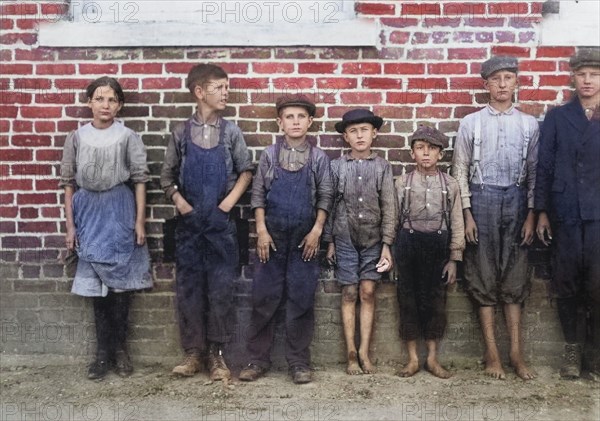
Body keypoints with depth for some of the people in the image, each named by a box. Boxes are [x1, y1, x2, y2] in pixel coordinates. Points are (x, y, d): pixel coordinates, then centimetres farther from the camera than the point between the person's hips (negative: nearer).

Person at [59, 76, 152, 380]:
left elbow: (139, 180, 0)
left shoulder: (128, 137, 0)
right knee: (96, 283, 5)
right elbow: (68, 183, 6)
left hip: (120, 210, -1)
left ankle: (119, 348, 16)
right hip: (89, 212, 2)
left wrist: (140, 221, -5)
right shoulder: (77, 138, 4)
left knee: (120, 281, 3)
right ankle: (103, 352, 13)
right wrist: (70, 226, 3)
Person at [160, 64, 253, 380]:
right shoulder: (181, 133, 3)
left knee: (221, 289, 0)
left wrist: (228, 203, -5)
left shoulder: (231, 132, 2)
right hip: (189, 223, 1)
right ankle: (193, 352, 15)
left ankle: (216, 354, 10)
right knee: (188, 288, 5)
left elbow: (246, 172, 6)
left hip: (221, 223, 0)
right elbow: (167, 175, 9)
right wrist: (179, 201, -6)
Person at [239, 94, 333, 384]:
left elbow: (325, 197, 2)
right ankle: (258, 360, 14)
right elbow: (258, 194, 3)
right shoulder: (269, 155, 3)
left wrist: (316, 231, -7)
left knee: (301, 301, 3)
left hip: (305, 239, 0)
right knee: (264, 298, 3)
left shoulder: (319, 158, 2)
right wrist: (261, 230, -5)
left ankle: (299, 362, 14)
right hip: (272, 237, 0)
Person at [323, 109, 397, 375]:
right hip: (345, 238, 0)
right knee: (349, 294, 2)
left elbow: (389, 207, 1)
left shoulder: (382, 167, 2)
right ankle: (351, 354, 8)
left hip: (373, 238, 0)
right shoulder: (337, 166, 2)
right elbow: (329, 205, 5)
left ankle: (364, 353, 8)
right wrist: (329, 241, 3)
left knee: (368, 293, 0)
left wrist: (386, 244, -4)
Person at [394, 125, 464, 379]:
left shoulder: (450, 185, 3)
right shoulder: (402, 183, 3)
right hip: (409, 242, 0)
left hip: (438, 244, 0)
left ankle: (432, 358, 17)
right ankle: (412, 359, 13)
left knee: (435, 299, 5)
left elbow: (457, 225, 3)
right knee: (409, 298, 3)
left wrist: (454, 259, -1)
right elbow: (394, 219, 4)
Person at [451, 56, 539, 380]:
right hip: (482, 199, -1)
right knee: (484, 277, 2)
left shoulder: (529, 125, 6)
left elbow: (534, 172, 7)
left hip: (516, 200, 2)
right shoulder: (471, 123, 1)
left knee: (514, 277, 5)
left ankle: (516, 353, 11)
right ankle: (492, 353, 10)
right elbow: (460, 170, 1)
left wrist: (531, 215, 1)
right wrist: (467, 214, -5)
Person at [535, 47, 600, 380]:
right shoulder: (556, 118, 6)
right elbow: (544, 166, 5)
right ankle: (572, 348, 20)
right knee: (566, 284, 6)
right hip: (566, 214, 0)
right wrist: (542, 211, 0)